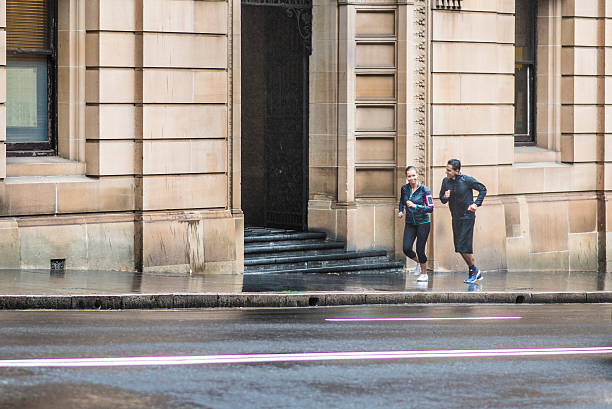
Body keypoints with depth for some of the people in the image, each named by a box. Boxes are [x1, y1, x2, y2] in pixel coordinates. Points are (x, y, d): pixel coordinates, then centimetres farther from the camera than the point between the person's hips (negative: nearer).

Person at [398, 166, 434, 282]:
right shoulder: (404, 189, 1)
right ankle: (418, 262, 26)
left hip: (423, 223, -4)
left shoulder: (424, 190, -12)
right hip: (410, 224, 4)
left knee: (420, 250, -2)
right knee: (406, 249, -6)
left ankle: (424, 273, 20)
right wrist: (401, 211, 5)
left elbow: (430, 208, -16)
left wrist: (415, 206, -25)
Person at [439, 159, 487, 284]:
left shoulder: (467, 180, -13)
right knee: (459, 247, 8)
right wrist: (445, 197, -13)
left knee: (464, 246, -12)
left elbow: (483, 189, -1)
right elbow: (442, 198, 11)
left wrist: (476, 204, -12)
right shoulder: (446, 181, 2)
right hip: (455, 218, 7)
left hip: (467, 217, -7)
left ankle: (474, 270, 7)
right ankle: (474, 273, 20)